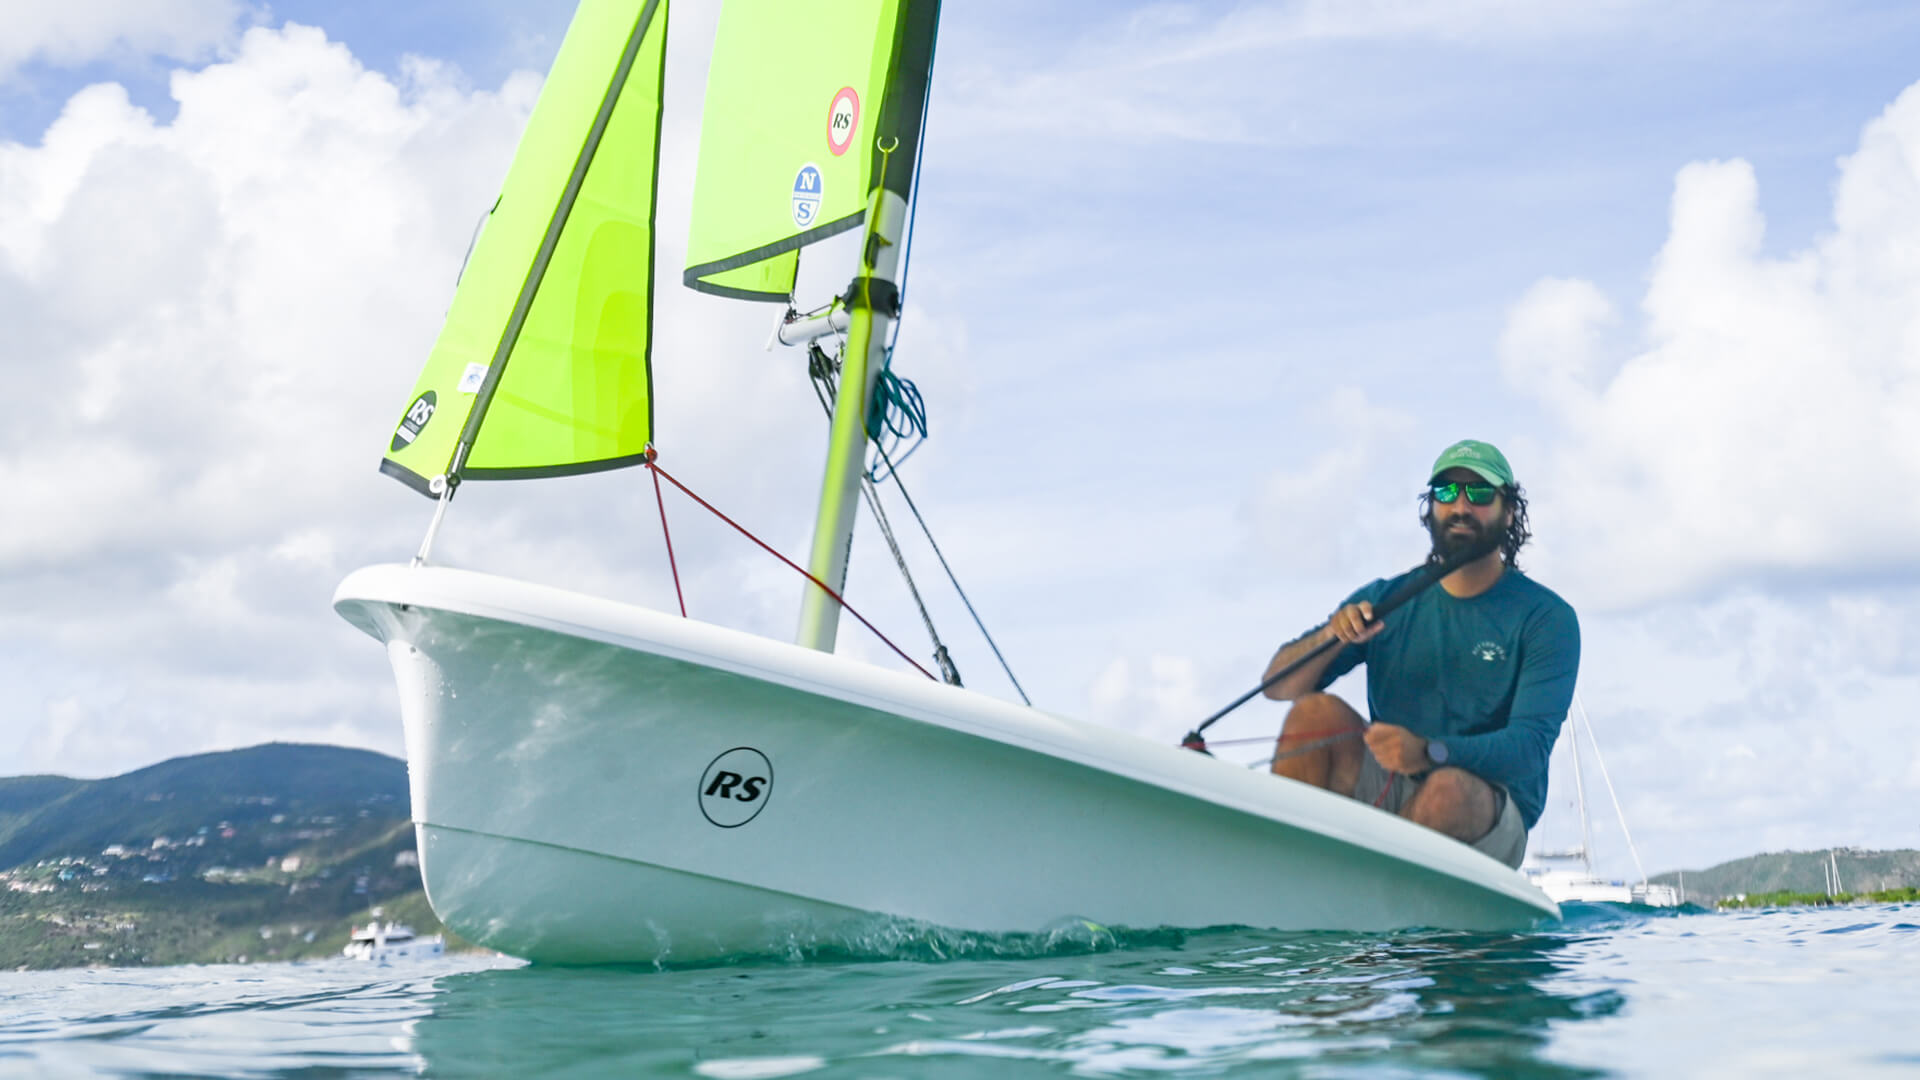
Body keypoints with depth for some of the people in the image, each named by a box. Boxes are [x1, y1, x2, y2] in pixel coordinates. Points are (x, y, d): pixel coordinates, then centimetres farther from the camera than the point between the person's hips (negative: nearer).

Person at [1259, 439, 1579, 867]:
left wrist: (1430, 752, -34)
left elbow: (1530, 748, -16)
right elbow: (1278, 685, 3)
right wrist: (1330, 636, -19)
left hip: (1484, 825, -3)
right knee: (1317, 710, -21)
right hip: (1389, 798, 4)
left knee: (1449, 788, -37)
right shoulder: (1386, 602, 10)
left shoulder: (1546, 618, -2)